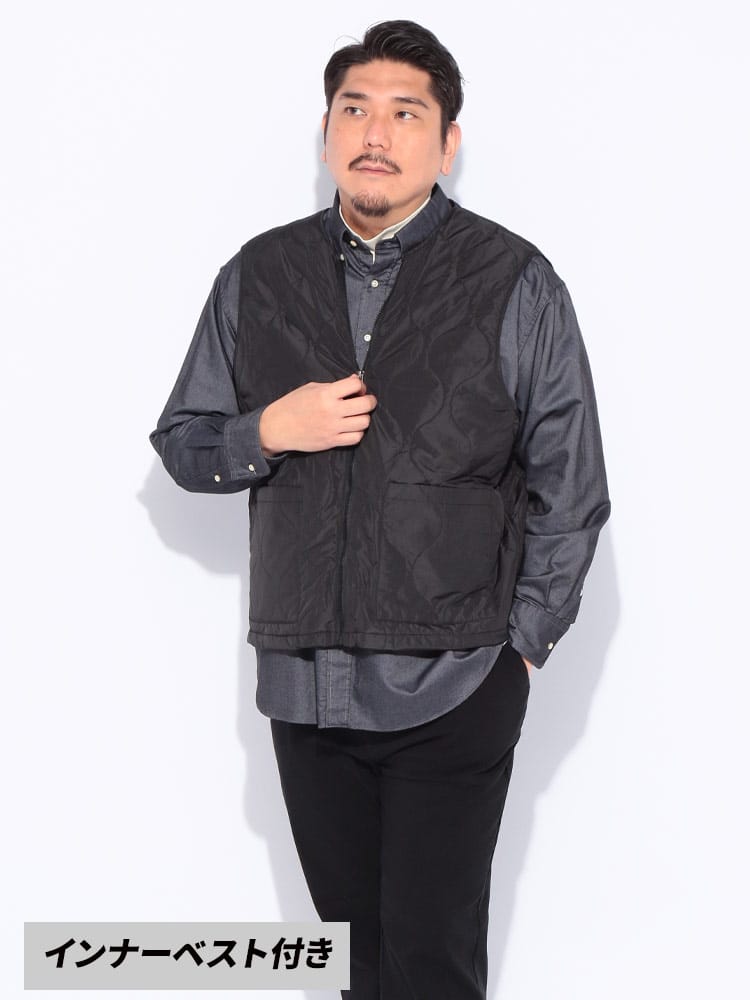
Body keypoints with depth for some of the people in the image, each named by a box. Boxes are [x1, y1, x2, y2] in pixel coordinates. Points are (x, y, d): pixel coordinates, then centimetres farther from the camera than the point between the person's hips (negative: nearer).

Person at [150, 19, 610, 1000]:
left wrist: (522, 645, -3)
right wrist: (269, 432, -9)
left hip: (452, 691, -3)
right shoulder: (259, 275, 6)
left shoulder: (515, 284, -3)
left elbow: (570, 488, 0)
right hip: (304, 686, 3)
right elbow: (180, 443, 12)